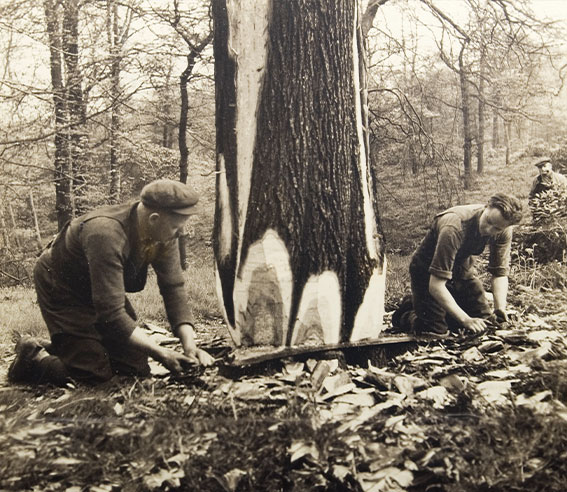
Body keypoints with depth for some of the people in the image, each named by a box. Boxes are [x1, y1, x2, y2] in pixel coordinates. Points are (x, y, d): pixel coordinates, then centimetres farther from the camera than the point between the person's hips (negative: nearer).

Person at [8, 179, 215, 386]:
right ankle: (33, 357, 13)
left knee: (137, 369, 4)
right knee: (94, 374, -14)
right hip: (62, 289, -7)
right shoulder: (105, 233, -40)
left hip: (104, 291, 7)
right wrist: (159, 352, -36)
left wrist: (189, 344, -25)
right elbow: (111, 314, -39)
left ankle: (54, 349, 22)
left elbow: (174, 287, -14)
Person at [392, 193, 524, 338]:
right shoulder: (454, 229, -40)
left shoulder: (504, 231, -20)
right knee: (436, 332, -15)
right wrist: (466, 320, -40)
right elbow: (435, 285, -39)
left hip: (462, 269, 6)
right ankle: (405, 314, 15)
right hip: (427, 271, -6)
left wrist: (500, 309, -26)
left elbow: (500, 273, -10)